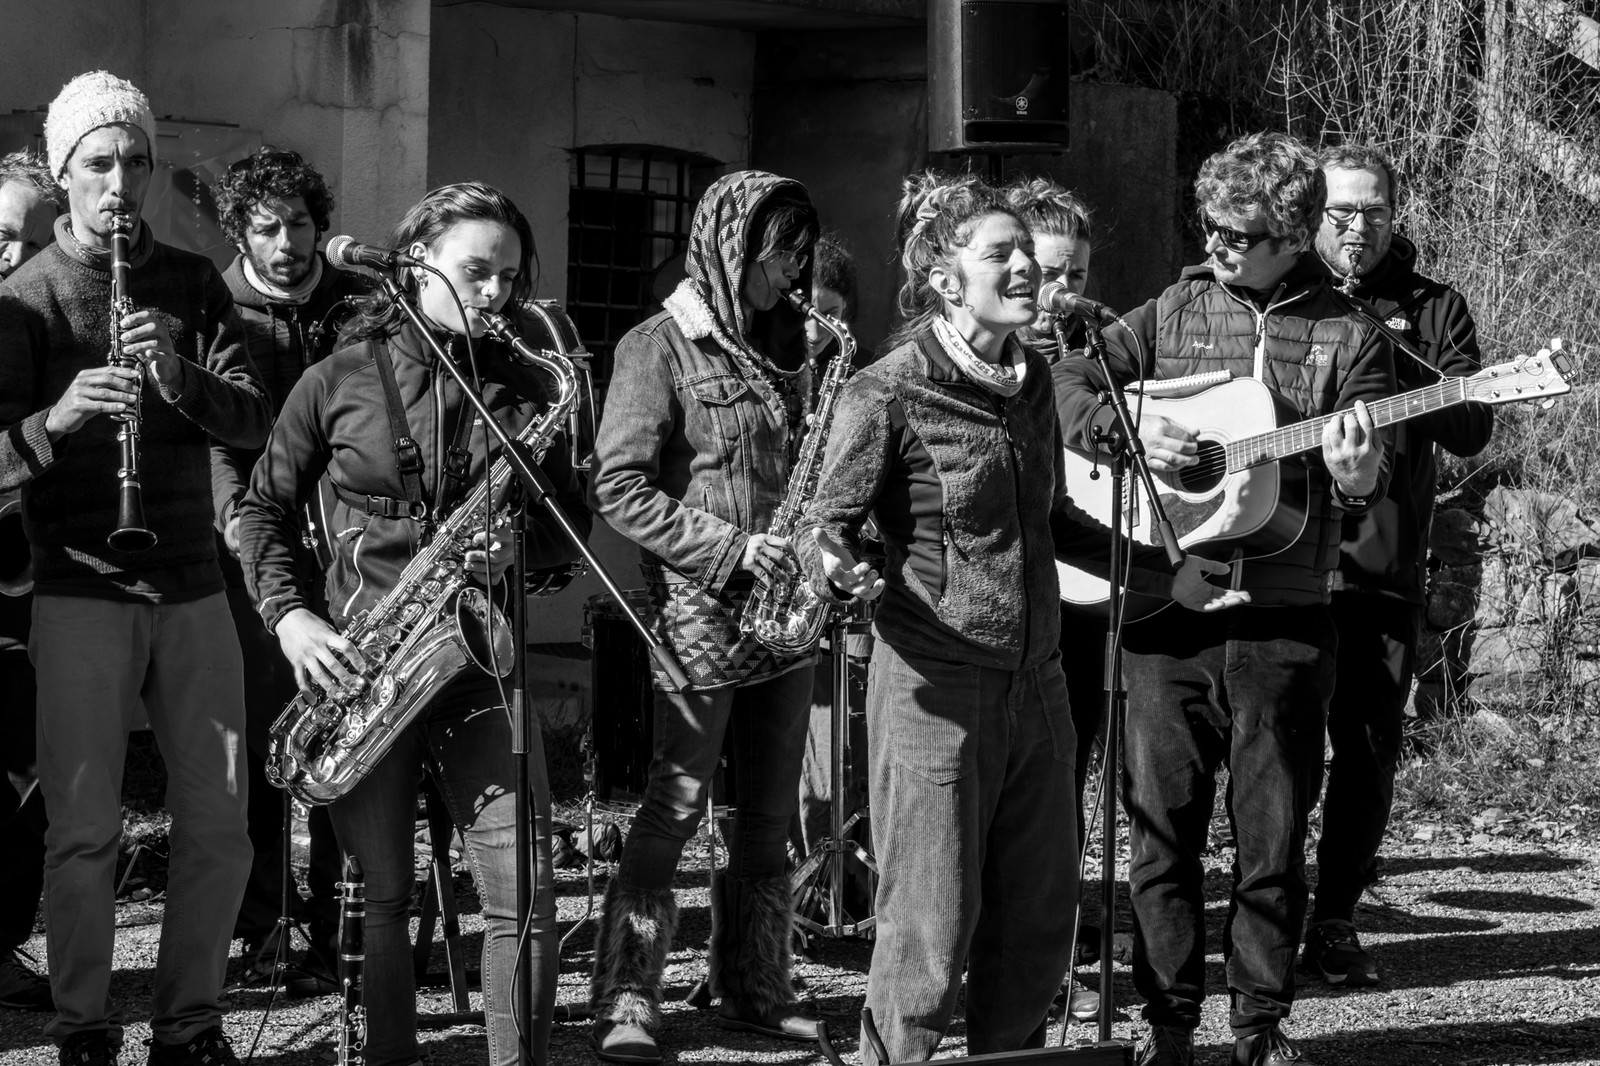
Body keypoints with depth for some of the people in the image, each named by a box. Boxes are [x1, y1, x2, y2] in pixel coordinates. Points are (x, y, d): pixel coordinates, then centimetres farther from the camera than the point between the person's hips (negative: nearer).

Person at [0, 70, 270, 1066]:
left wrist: (179, 374, -19)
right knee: (84, 830, -2)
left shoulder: (193, 282, 9)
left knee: (220, 824, 4)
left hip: (194, 586, 3)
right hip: (80, 595, -3)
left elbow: (253, 419, -1)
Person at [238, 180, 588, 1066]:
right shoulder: (338, 382, 2)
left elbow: (572, 520, 13)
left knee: (524, 892, -8)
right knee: (384, 894, 5)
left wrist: (519, 547, -9)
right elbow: (264, 509, 8)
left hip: (478, 655, 1)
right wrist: (289, 616, -7)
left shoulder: (518, 387, 7)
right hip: (359, 656, -1)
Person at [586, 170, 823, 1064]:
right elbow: (619, 488, -11)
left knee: (770, 818, 10)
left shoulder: (793, 345, 13)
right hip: (703, 612, -6)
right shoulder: (663, 347, -6)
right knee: (675, 807, -6)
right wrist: (729, 548, -18)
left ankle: (755, 990, 19)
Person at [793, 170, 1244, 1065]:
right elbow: (825, 523, -9)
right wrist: (838, 572, -31)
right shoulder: (890, 394, -11)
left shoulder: (1031, 381, 10)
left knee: (1039, 924, 12)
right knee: (932, 926, -5)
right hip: (937, 689, -7)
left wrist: (1166, 576, 26)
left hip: (1036, 682, 7)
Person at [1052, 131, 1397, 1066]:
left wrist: (1358, 478, -29)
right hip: (1163, 613, 2)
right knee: (1162, 830, 5)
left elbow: (1372, 468, -6)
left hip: (1282, 625, -2)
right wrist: (1130, 427, -11)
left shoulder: (1349, 338, 1)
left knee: (1273, 841, 4)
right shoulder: (1176, 312, 8)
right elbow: (1069, 385, 8)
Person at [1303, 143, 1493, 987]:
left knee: (1370, 745, 4)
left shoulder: (1432, 310, 8)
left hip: (1385, 564, 2)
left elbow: (1471, 431, -3)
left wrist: (1395, 359, -16)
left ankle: (1333, 920, 15)